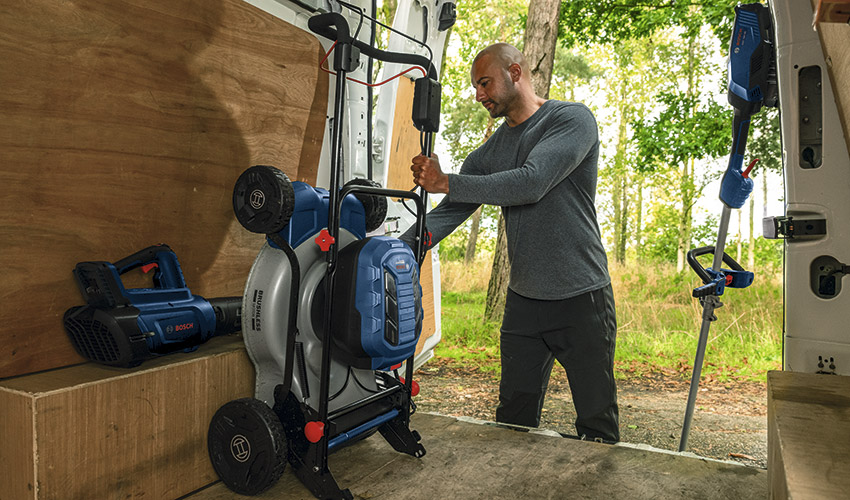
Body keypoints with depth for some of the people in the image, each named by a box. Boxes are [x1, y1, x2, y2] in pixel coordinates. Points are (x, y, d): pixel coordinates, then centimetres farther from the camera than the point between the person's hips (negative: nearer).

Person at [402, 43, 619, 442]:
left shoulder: (572, 119, -6)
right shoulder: (490, 151, 11)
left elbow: (531, 184, -22)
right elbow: (448, 214, 2)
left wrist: (445, 182, -18)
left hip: (582, 297, -5)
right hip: (522, 301, 5)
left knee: (597, 423, 6)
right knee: (513, 423, 11)